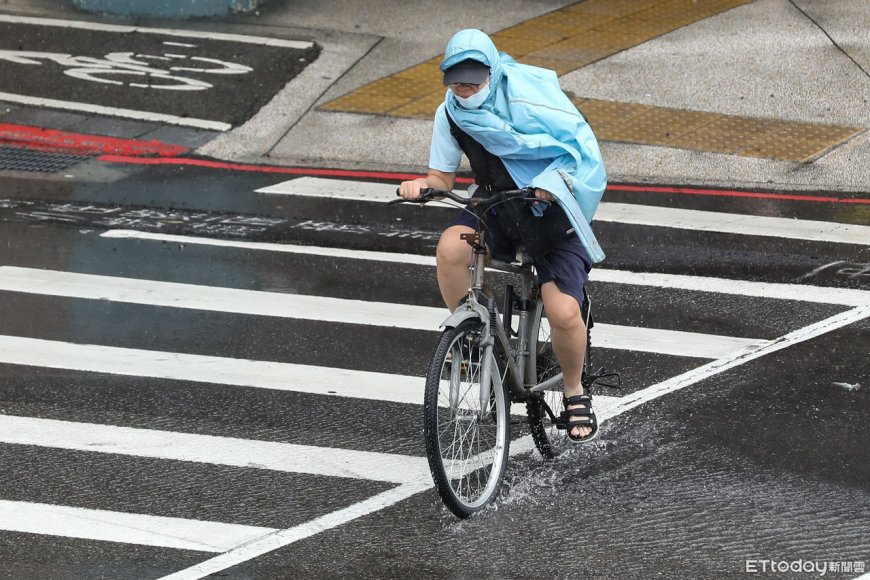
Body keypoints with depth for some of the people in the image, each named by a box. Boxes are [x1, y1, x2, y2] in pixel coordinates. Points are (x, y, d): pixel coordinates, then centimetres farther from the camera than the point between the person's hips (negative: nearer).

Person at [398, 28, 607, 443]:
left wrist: (555, 183, -32)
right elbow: (443, 178, 4)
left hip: (551, 208, -4)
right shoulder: (450, 114, -3)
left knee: (563, 312, -20)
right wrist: (422, 186, -19)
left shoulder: (528, 95, -19)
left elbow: (582, 146, -16)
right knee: (450, 248, -31)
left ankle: (575, 394, 9)